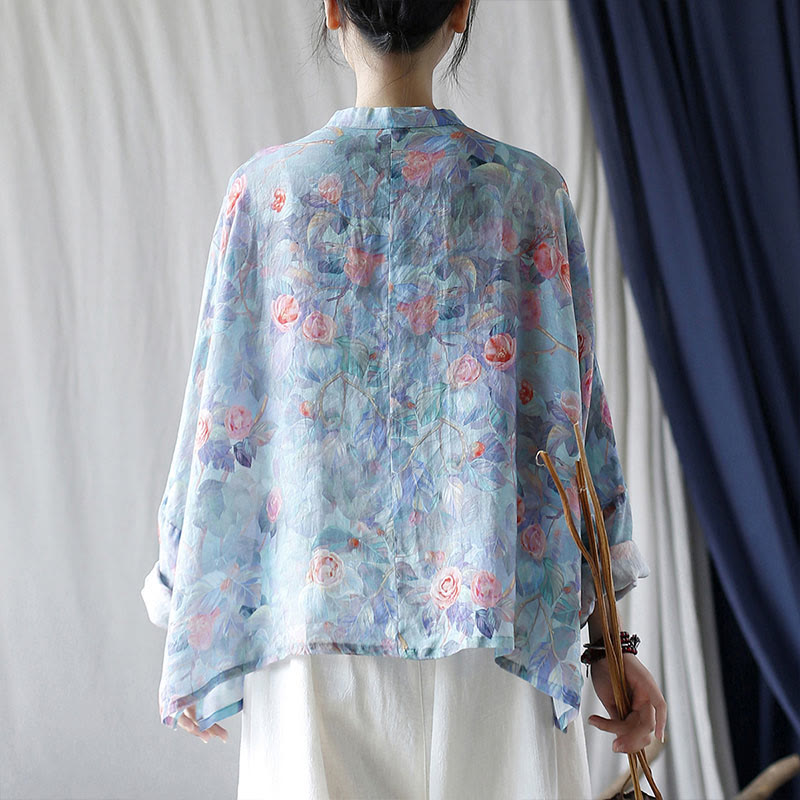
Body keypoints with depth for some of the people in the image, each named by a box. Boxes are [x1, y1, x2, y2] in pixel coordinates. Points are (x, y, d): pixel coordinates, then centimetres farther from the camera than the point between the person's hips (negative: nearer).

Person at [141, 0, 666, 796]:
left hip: (312, 604, 1)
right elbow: (570, 412, -3)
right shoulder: (526, 189, -2)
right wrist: (610, 639, 3)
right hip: (489, 611, 0)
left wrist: (191, 640, 8)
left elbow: (220, 418, 0)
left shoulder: (265, 188, -2)